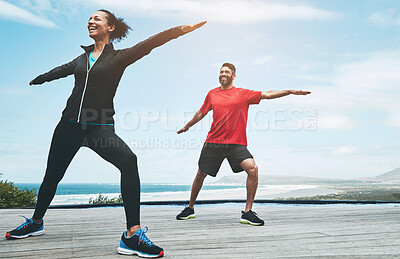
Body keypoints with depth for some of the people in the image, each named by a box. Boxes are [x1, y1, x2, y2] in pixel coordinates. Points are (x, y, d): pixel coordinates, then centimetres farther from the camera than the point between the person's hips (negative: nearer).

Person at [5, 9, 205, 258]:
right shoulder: (83, 57, 14)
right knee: (52, 175, 15)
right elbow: (61, 70, 33)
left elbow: (148, 44, -11)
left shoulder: (119, 57, 2)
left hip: (99, 126, -5)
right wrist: (37, 79, 51)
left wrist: (180, 29, -24)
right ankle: (36, 222, 43)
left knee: (129, 161, -31)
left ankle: (132, 236, -28)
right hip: (69, 125, 5)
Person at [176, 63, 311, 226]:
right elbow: (201, 113, 26)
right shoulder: (212, 94, 12)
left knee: (253, 168, -22)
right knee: (200, 175, 8)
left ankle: (247, 212, -12)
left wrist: (290, 92, -10)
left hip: (236, 143, -2)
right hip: (213, 142, 2)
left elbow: (267, 95, 0)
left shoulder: (243, 94, 5)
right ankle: (190, 209, 30)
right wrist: (187, 126, 37)